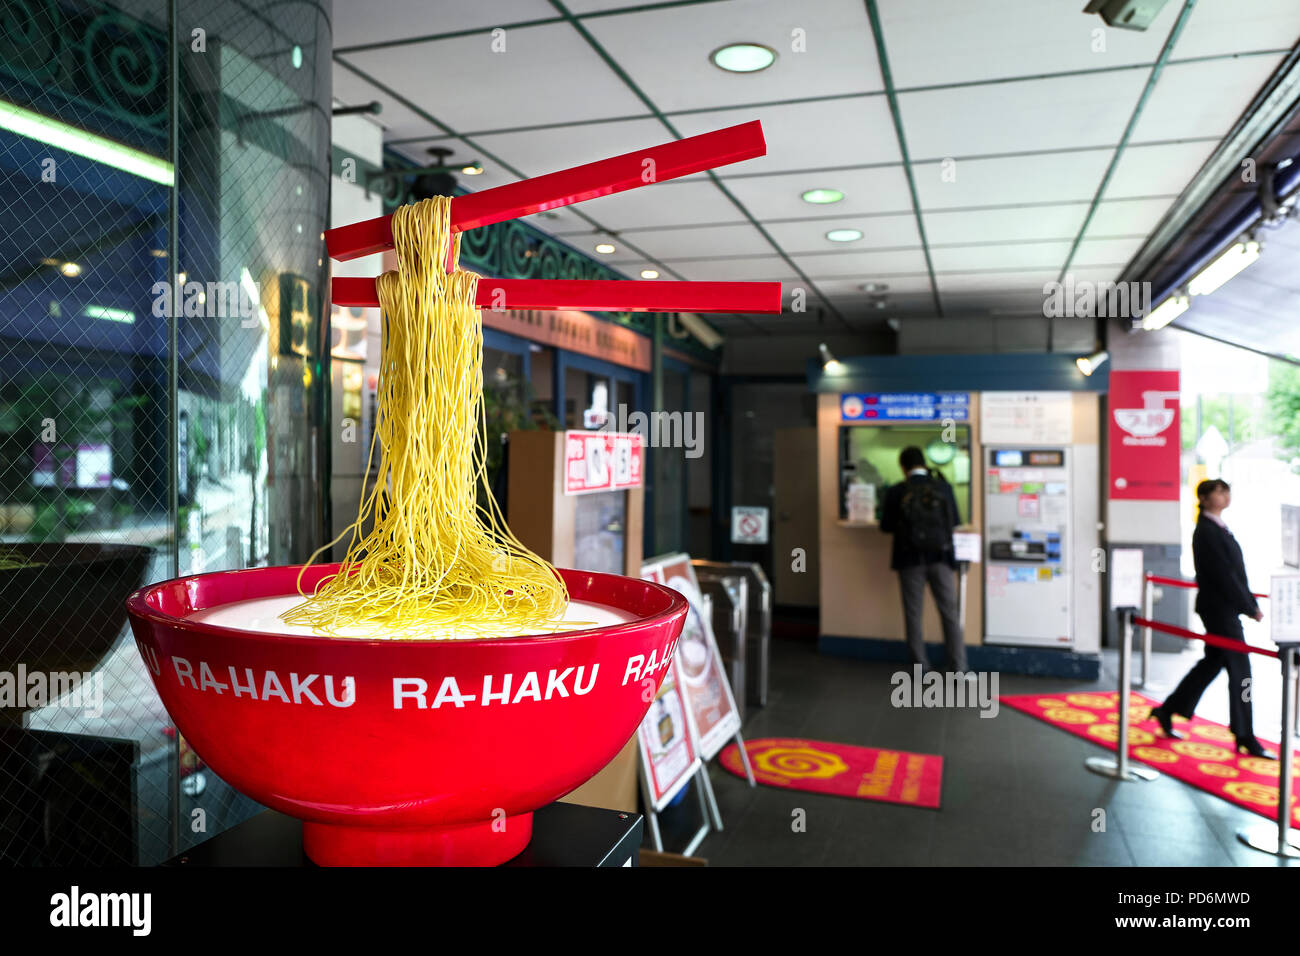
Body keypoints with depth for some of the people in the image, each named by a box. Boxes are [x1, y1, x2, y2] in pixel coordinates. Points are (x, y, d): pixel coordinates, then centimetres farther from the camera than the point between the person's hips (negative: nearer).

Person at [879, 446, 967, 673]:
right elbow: (955, 521, 7)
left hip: (910, 560, -1)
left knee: (913, 614, 9)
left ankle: (920, 669, 13)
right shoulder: (943, 488, -4)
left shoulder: (896, 492, -8)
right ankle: (958, 668, 5)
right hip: (940, 558, 1)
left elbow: (886, 526, 0)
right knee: (950, 613, 7)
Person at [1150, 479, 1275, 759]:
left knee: (1211, 663, 16)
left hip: (1226, 607, 10)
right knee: (1240, 670, -3)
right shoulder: (1206, 532, -16)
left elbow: (1235, 571, 15)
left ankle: (1167, 712, 26)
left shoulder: (1219, 528, 13)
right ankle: (1245, 740, 7)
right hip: (1219, 609, -10)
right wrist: (1250, 608, -15)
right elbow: (1224, 575, -19)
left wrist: (1250, 602, 9)